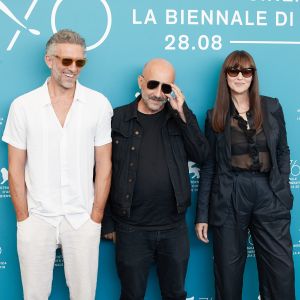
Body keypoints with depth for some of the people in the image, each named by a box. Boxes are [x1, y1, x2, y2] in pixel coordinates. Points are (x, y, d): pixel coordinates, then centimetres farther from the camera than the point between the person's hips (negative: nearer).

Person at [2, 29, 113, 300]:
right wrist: (23, 218, -1)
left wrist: (95, 217, -1)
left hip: (82, 219, 0)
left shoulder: (99, 104, -3)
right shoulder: (23, 106, -4)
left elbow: (104, 165, 1)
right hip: (37, 218, 0)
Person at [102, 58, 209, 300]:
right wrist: (107, 223, 0)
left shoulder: (180, 118, 4)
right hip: (131, 231, -2)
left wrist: (183, 114, -15)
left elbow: (201, 155, -7)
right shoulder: (118, 119, -4)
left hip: (174, 228, 2)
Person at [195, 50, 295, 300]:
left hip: (268, 195, 1)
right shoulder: (215, 116, 6)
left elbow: (283, 151, 12)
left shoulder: (272, 107, 7)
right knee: (228, 271, 8)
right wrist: (202, 214, 2)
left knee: (281, 270, -1)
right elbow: (208, 166, 5)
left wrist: (283, 190, -2)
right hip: (228, 199, 0)